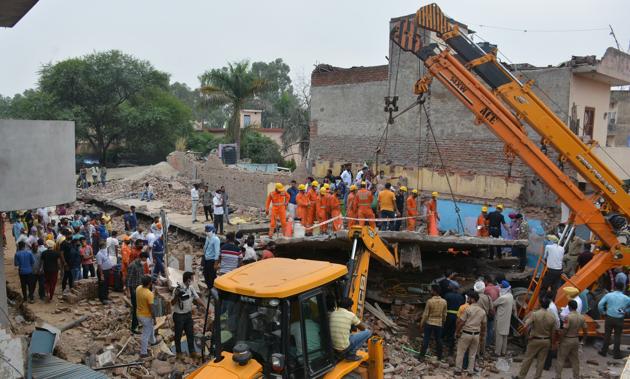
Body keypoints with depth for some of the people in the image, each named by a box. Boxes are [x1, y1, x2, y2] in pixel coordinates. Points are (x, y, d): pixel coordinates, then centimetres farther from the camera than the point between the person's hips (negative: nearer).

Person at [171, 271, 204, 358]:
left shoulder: (191, 289, -1)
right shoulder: (177, 289, -19)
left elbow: (197, 299, 2)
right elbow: (172, 303, -16)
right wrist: (176, 296, -35)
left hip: (188, 314, 6)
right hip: (179, 315, -6)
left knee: (190, 333, 10)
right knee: (178, 334, 10)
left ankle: (192, 351, 21)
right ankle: (178, 352, 26)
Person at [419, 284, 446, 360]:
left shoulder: (429, 301, -17)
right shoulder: (444, 302, -5)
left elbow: (425, 314, -12)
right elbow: (444, 314, 4)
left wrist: (421, 323, -2)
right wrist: (443, 322, 20)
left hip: (429, 323, -3)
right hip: (439, 323, 3)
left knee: (426, 339, 5)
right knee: (438, 340, 14)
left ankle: (422, 355, 9)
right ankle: (439, 356, 22)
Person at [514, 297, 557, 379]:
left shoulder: (534, 314, -15)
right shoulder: (551, 317, -6)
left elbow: (526, 326, -22)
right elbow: (553, 332, 2)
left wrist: (529, 334, -4)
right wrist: (551, 343, 14)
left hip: (535, 340, -2)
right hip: (546, 341, 2)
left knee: (528, 359, 7)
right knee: (541, 361, 11)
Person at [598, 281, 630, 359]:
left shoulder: (608, 295, -6)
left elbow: (600, 304, -9)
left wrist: (603, 312, 6)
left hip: (609, 318, 0)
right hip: (619, 319, 0)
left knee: (607, 335, 12)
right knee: (617, 336, 10)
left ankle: (604, 351, 20)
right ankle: (616, 354, 15)